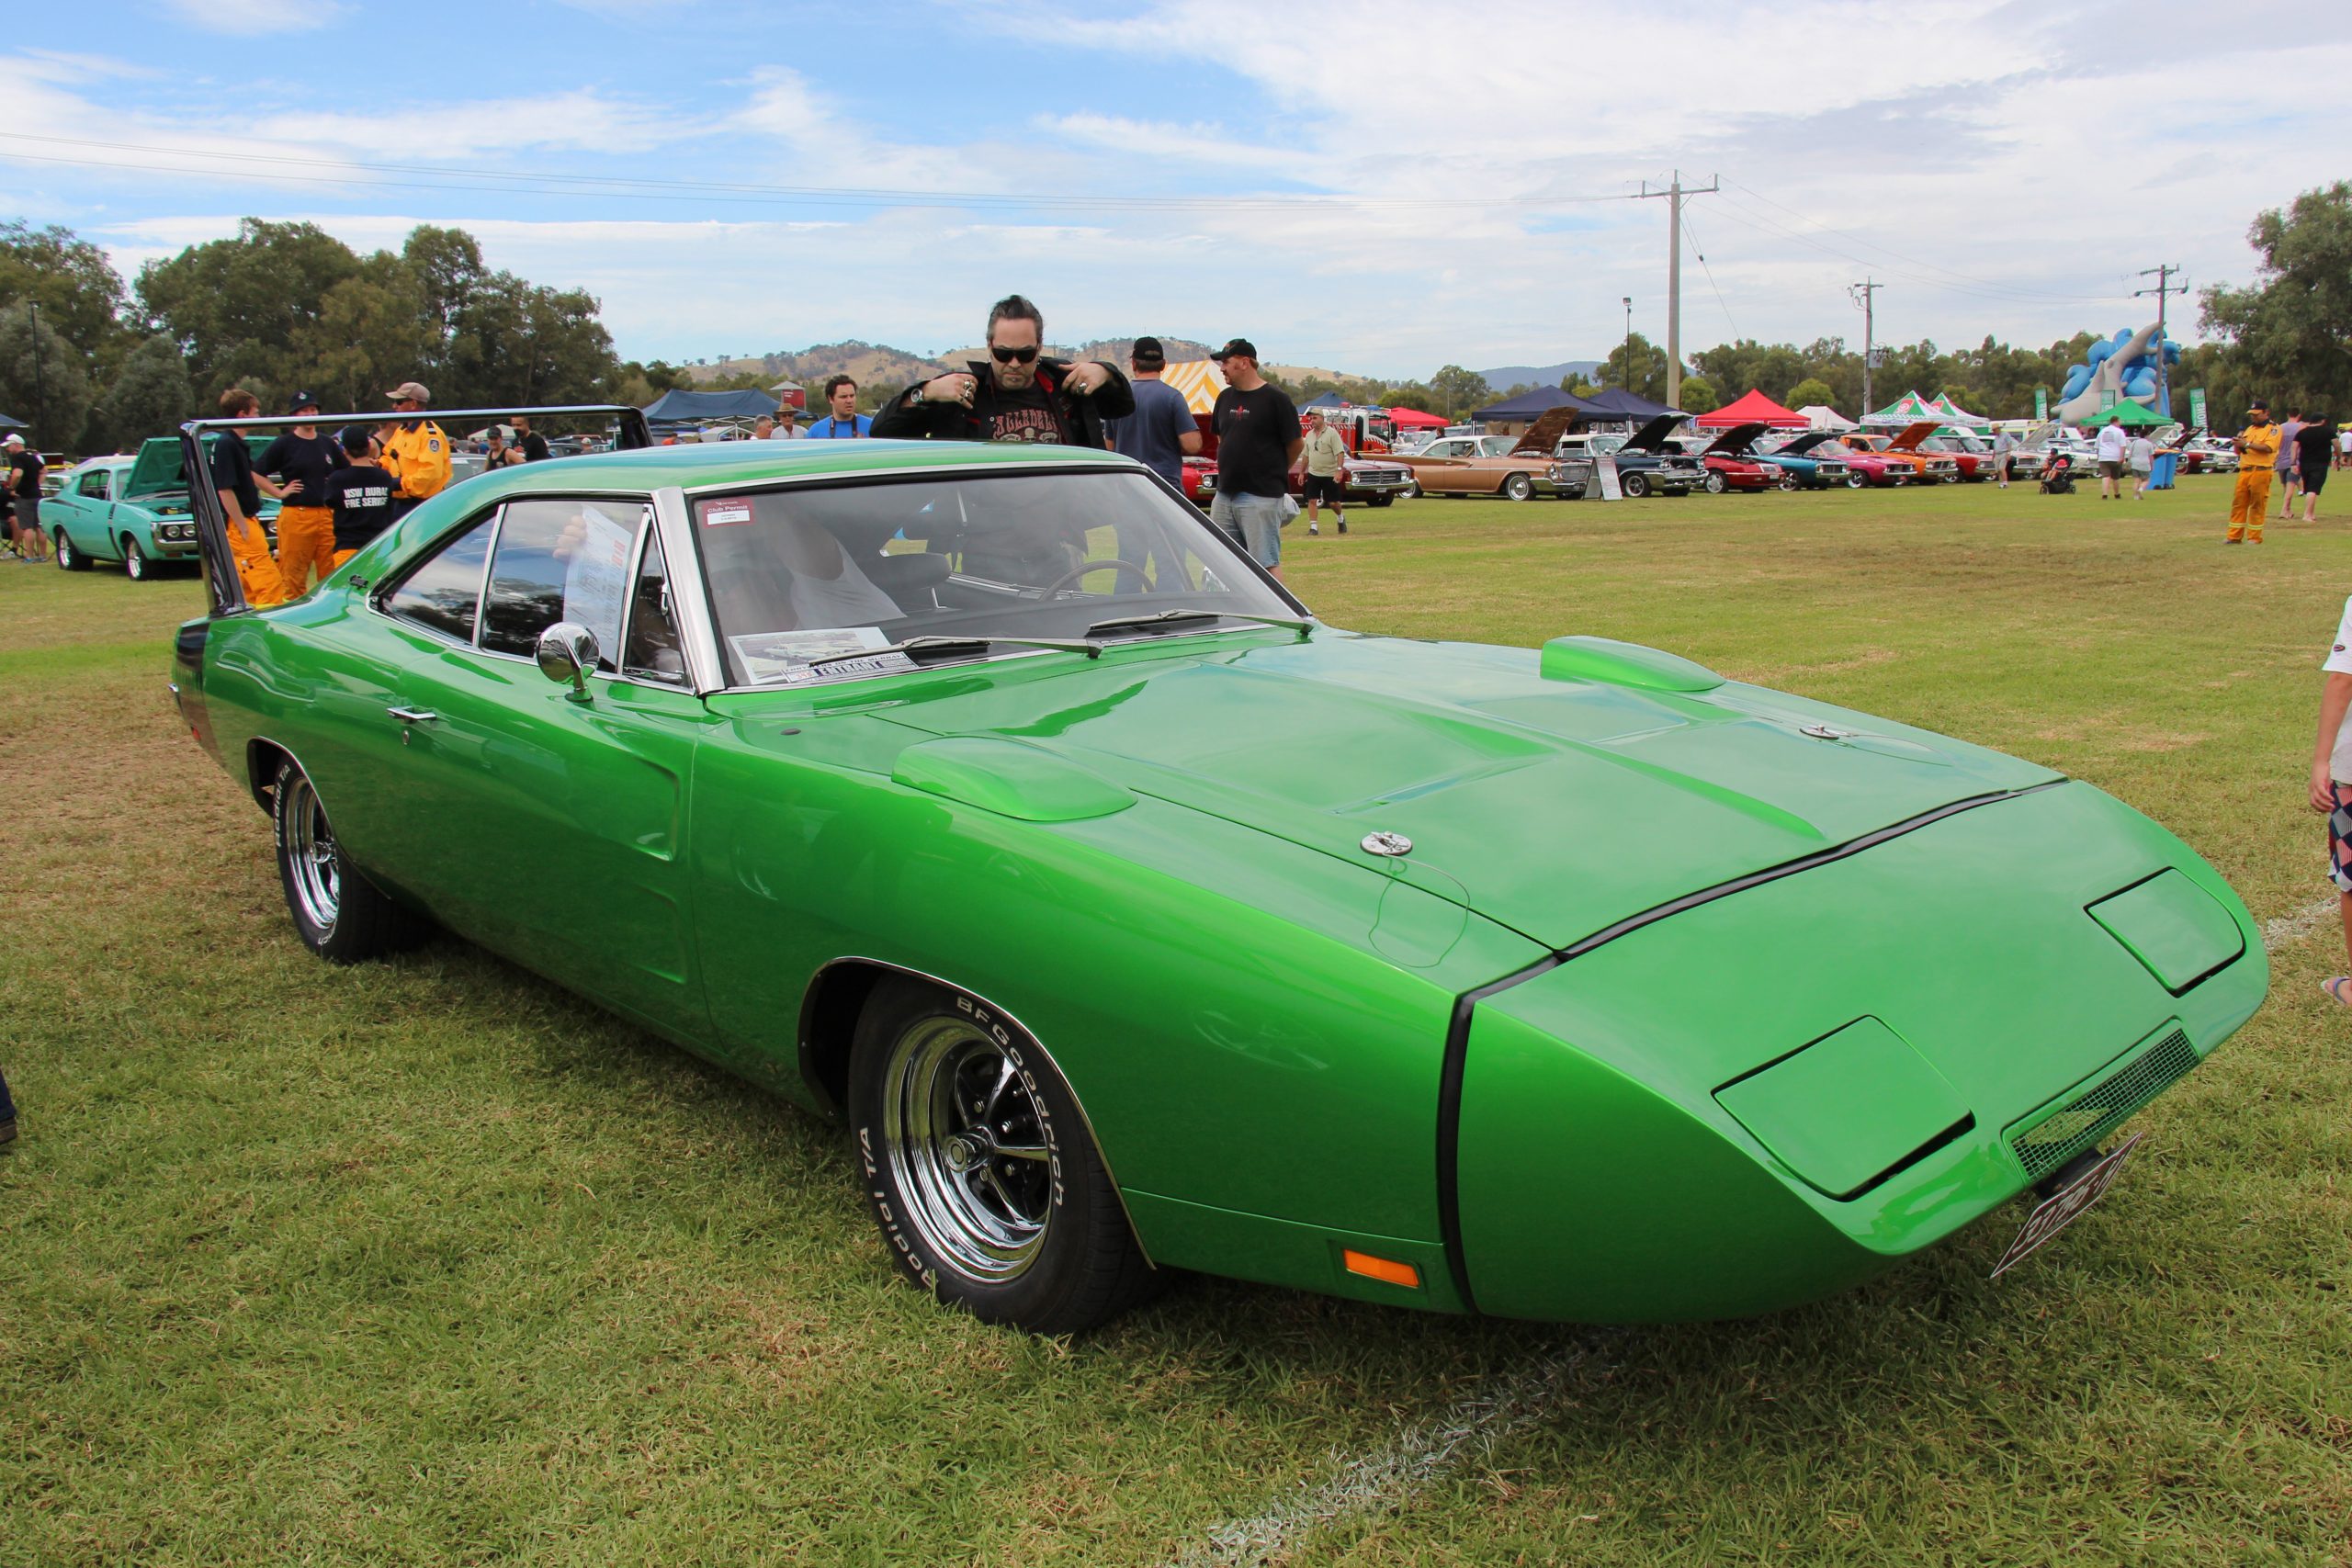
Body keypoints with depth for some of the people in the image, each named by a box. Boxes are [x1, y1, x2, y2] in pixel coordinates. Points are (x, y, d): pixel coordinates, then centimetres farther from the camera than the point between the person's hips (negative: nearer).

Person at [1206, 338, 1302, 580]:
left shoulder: (1275, 399, -9)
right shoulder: (1225, 397, 12)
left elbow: (1296, 444, -4)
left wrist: (1274, 472, 8)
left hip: (1260, 497, -7)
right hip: (1224, 495, 7)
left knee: (1267, 563, -6)